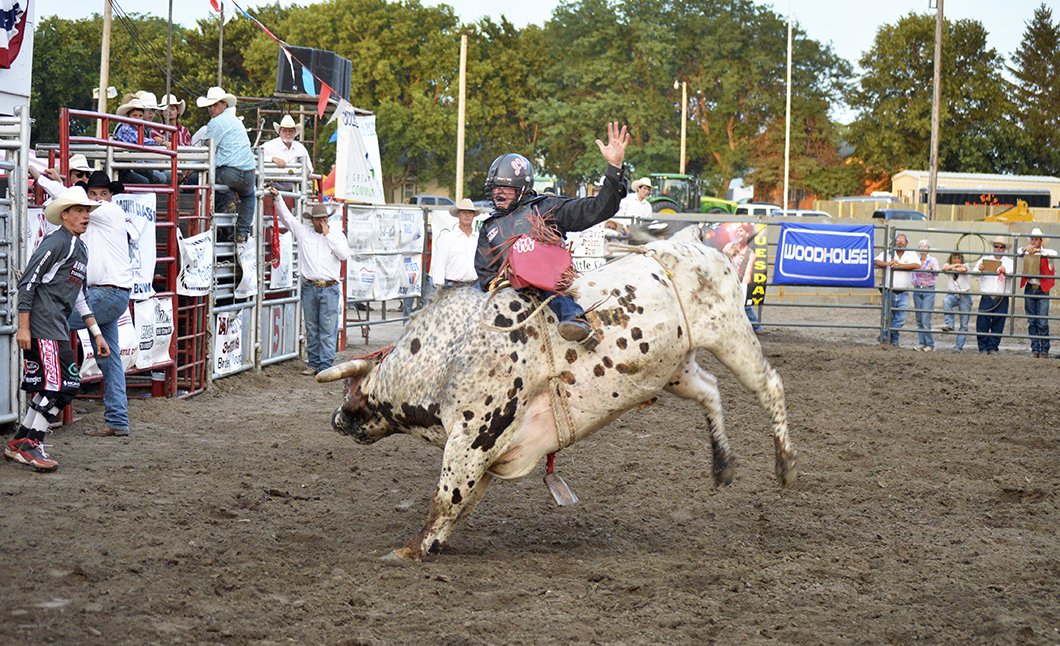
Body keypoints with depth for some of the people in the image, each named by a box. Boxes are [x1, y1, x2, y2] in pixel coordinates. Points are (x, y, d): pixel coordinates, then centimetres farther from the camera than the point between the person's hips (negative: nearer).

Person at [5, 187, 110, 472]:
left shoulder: (81, 248, 19)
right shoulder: (56, 242, -10)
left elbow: (78, 296, 27)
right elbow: (27, 282, -14)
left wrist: (97, 333, 25)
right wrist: (23, 328, -18)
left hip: (58, 329, 10)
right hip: (42, 327, -10)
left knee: (51, 389, 11)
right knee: (62, 386, -11)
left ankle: (19, 444, 19)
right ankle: (31, 446, -3)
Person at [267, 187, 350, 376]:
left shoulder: (336, 234, 5)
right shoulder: (304, 232, 9)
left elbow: (344, 254, -8)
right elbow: (286, 216, 12)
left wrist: (328, 235, -8)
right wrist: (277, 197, 6)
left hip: (329, 289, -3)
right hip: (309, 287, 3)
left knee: (328, 330, -5)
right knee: (311, 329, 8)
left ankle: (325, 366, -4)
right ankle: (313, 363, 16)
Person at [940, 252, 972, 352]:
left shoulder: (964, 265, 3)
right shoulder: (948, 265, 7)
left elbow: (963, 269, -21)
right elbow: (944, 268, -17)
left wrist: (953, 268, -6)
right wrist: (956, 265, -8)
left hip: (965, 296, -1)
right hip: (953, 294, 1)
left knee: (964, 324, -4)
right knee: (946, 300, -37)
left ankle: (958, 347, -2)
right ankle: (948, 324, -40)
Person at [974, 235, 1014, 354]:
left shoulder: (1009, 262, 12)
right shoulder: (985, 259, 13)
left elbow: (1013, 273, -8)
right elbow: (974, 272, 0)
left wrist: (1005, 271, -31)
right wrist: (979, 269, -24)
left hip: (1002, 298, 0)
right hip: (986, 297, 0)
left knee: (998, 325, 1)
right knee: (982, 323, -5)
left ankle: (993, 347, 8)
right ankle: (983, 347, 2)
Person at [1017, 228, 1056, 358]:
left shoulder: (1045, 253, -2)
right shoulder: (1027, 254, 9)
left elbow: (1054, 254, -21)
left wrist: (1038, 250, -28)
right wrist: (1025, 249, -22)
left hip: (1042, 290, -4)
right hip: (1029, 289, 4)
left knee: (1042, 322, -6)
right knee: (1031, 322, 7)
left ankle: (1044, 350, 1)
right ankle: (1035, 349, 13)